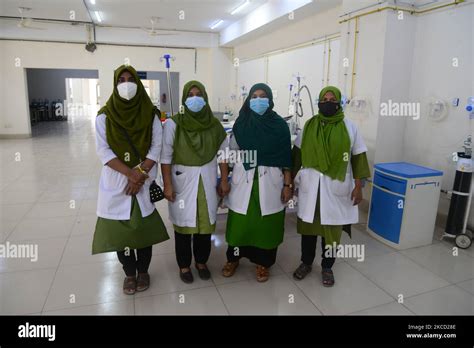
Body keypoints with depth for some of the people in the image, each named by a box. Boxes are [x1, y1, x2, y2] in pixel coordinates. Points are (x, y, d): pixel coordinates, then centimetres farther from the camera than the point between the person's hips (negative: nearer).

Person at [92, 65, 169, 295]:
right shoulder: (105, 115, 0)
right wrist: (130, 173, -18)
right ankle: (129, 273, 25)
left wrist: (140, 175, -14)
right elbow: (103, 151, -7)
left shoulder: (150, 114, 1)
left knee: (144, 227, 6)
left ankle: (143, 270, 27)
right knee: (120, 228, 6)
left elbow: (156, 148, -3)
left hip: (145, 179, 0)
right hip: (116, 179, 1)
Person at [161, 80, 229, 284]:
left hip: (207, 179, 3)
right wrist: (167, 185, -12)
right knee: (183, 223, 7)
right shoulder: (174, 123, -9)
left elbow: (223, 152, 7)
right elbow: (166, 156, -9)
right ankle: (184, 265, 26)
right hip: (182, 180, -3)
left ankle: (201, 262, 31)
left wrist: (224, 180, 5)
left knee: (205, 221, 11)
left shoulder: (214, 124, 1)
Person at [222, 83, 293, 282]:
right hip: (244, 179, 1)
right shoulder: (241, 123, 3)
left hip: (270, 180, -1)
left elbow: (286, 157, -1)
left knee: (267, 222, 6)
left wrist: (288, 185, -4)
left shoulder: (279, 124, 0)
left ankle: (263, 262, 26)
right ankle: (233, 258, 28)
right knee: (239, 221, 6)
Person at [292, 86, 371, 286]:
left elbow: (358, 157, 1)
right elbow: (298, 154, 7)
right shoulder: (309, 125, 3)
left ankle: (327, 267, 25)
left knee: (332, 228, 6)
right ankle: (306, 263, 29)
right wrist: (291, 180, 5)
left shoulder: (349, 127, 0)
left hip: (336, 187, -1)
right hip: (310, 185, 2)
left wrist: (358, 186, -3)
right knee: (308, 225, 10)